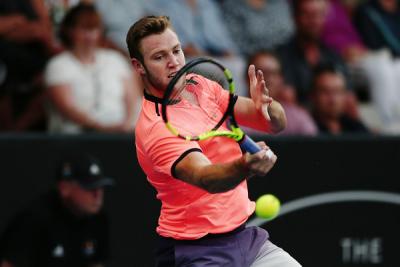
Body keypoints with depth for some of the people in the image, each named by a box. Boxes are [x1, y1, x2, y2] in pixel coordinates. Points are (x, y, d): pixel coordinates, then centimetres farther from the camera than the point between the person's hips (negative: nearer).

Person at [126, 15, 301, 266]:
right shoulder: (156, 126, -20)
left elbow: (277, 123, 2)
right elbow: (206, 178, -35)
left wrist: (267, 107, -22)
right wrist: (245, 167, -55)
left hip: (246, 237, 7)